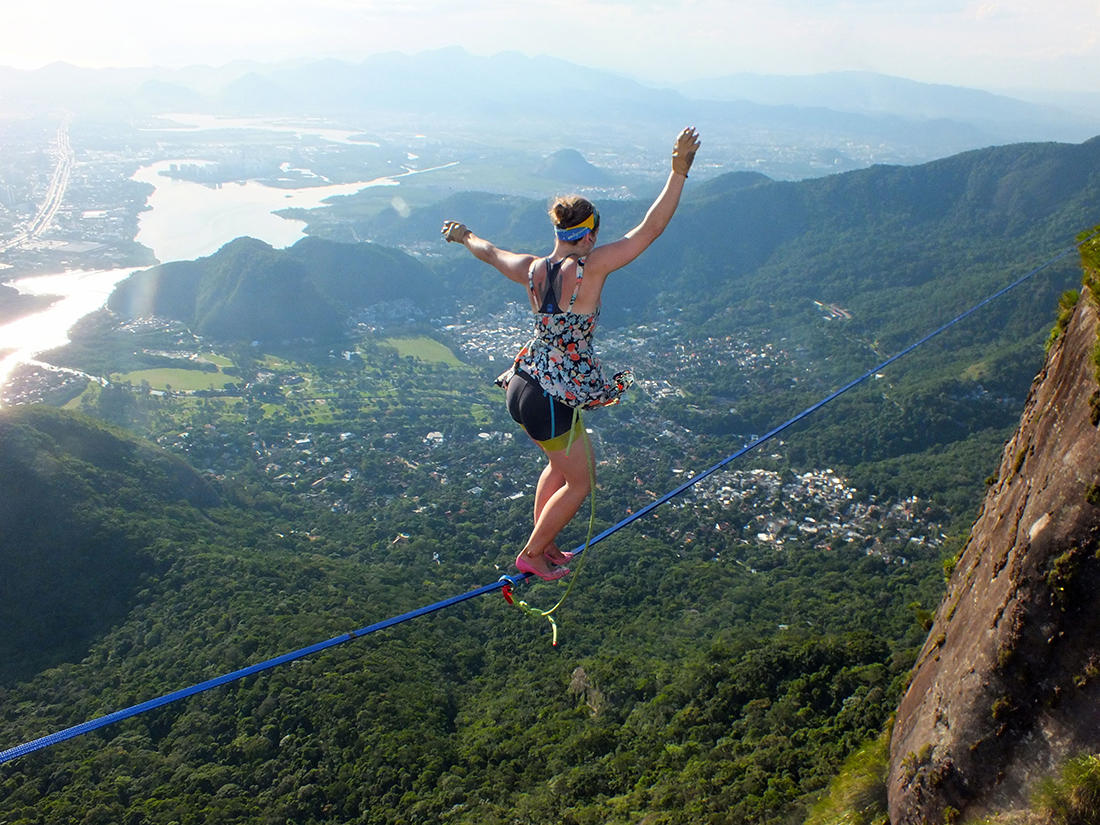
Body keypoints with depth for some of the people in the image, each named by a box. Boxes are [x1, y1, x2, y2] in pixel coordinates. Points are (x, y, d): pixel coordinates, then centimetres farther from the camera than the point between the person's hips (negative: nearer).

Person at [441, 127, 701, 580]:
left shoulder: (532, 269, -2)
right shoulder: (588, 269, -20)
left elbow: (492, 252, 20)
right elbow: (650, 229, -21)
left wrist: (465, 236, 40)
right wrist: (679, 170, -19)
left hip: (524, 386, 8)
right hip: (553, 401, -8)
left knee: (561, 465, 30)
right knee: (580, 482, 14)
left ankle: (542, 545, 44)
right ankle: (532, 555, 29)